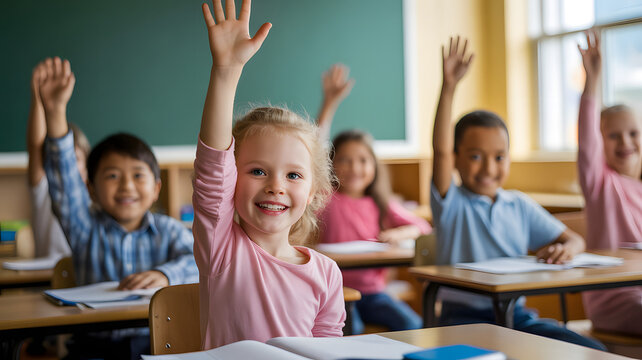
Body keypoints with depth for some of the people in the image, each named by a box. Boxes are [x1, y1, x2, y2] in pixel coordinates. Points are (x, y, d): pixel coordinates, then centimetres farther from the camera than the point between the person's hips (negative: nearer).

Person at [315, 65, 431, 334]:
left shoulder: (380, 205, 11)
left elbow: (423, 227, 9)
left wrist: (397, 234, -14)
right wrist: (329, 104, -22)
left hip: (372, 289, 4)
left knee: (411, 325, -18)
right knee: (349, 329, -30)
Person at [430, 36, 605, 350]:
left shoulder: (520, 206, 13)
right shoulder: (451, 203, -1)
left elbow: (574, 239, 15)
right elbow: (441, 150, -17)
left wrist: (566, 248, -11)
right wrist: (448, 87, -26)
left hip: (517, 315, 4)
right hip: (464, 316, -4)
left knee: (594, 353, -14)